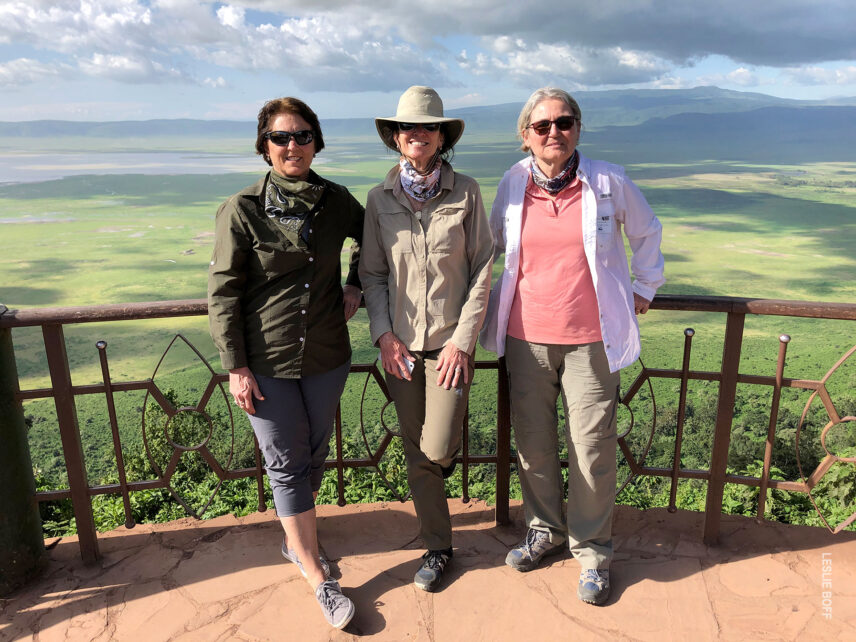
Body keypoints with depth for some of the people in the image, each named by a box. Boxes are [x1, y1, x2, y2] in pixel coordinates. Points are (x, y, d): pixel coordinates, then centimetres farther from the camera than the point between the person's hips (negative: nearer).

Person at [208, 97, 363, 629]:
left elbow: (369, 238, 20)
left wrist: (356, 286, 5)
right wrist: (236, 366, -9)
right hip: (268, 363, -3)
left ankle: (296, 540, 43)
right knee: (287, 466, 6)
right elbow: (222, 293, -8)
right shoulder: (242, 210, -10)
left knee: (314, 456, 17)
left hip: (327, 357, 4)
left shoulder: (337, 201, -1)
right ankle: (319, 579, 21)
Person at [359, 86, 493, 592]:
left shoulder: (465, 192, -4)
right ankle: (438, 547, 31)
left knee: (436, 451, -7)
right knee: (416, 455, 10)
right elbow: (372, 273, 5)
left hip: (450, 341, -2)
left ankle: (451, 449, 32)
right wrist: (384, 334, -7)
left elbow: (482, 269, -4)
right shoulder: (381, 199, 1)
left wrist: (463, 339, -10)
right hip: (401, 343, 3)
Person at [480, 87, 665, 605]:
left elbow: (647, 232, 15)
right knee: (533, 442, 11)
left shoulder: (609, 181, -3)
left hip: (591, 340, -2)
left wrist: (644, 289, 13)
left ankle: (592, 550, 25)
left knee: (592, 448, 4)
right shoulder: (513, 184, 2)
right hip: (527, 337, 2)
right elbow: (492, 244, 20)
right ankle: (545, 529, 35)